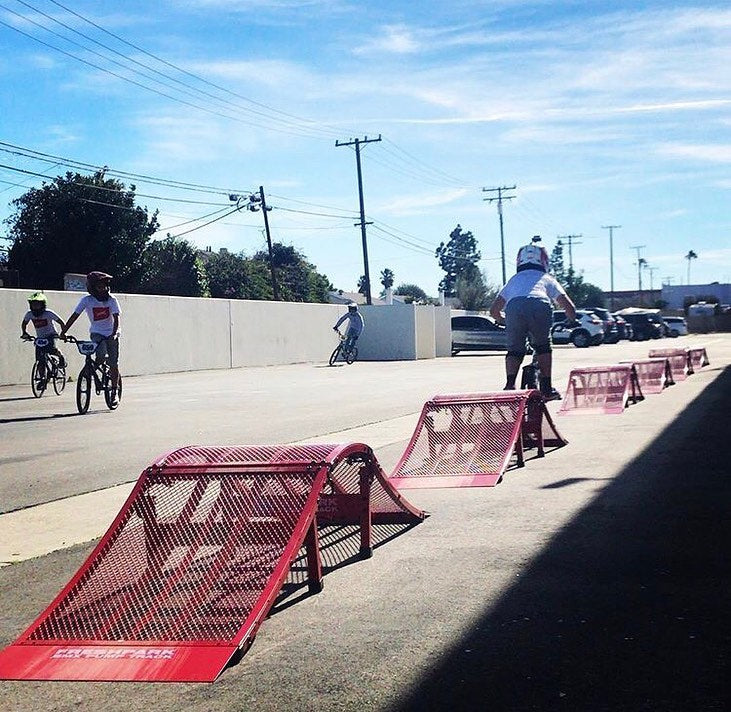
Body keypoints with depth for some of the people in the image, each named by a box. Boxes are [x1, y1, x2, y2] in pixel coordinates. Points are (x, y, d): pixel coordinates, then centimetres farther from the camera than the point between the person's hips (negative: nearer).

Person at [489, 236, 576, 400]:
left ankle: (509, 385, -3)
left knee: (514, 350, 17)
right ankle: (547, 389, 19)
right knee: (543, 347, 22)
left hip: (514, 308, 1)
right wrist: (571, 320, 47)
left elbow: (494, 310, 33)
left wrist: (505, 323, 53)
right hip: (540, 306, 0)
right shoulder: (547, 279, 35)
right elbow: (569, 307, 26)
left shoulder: (513, 280, 38)